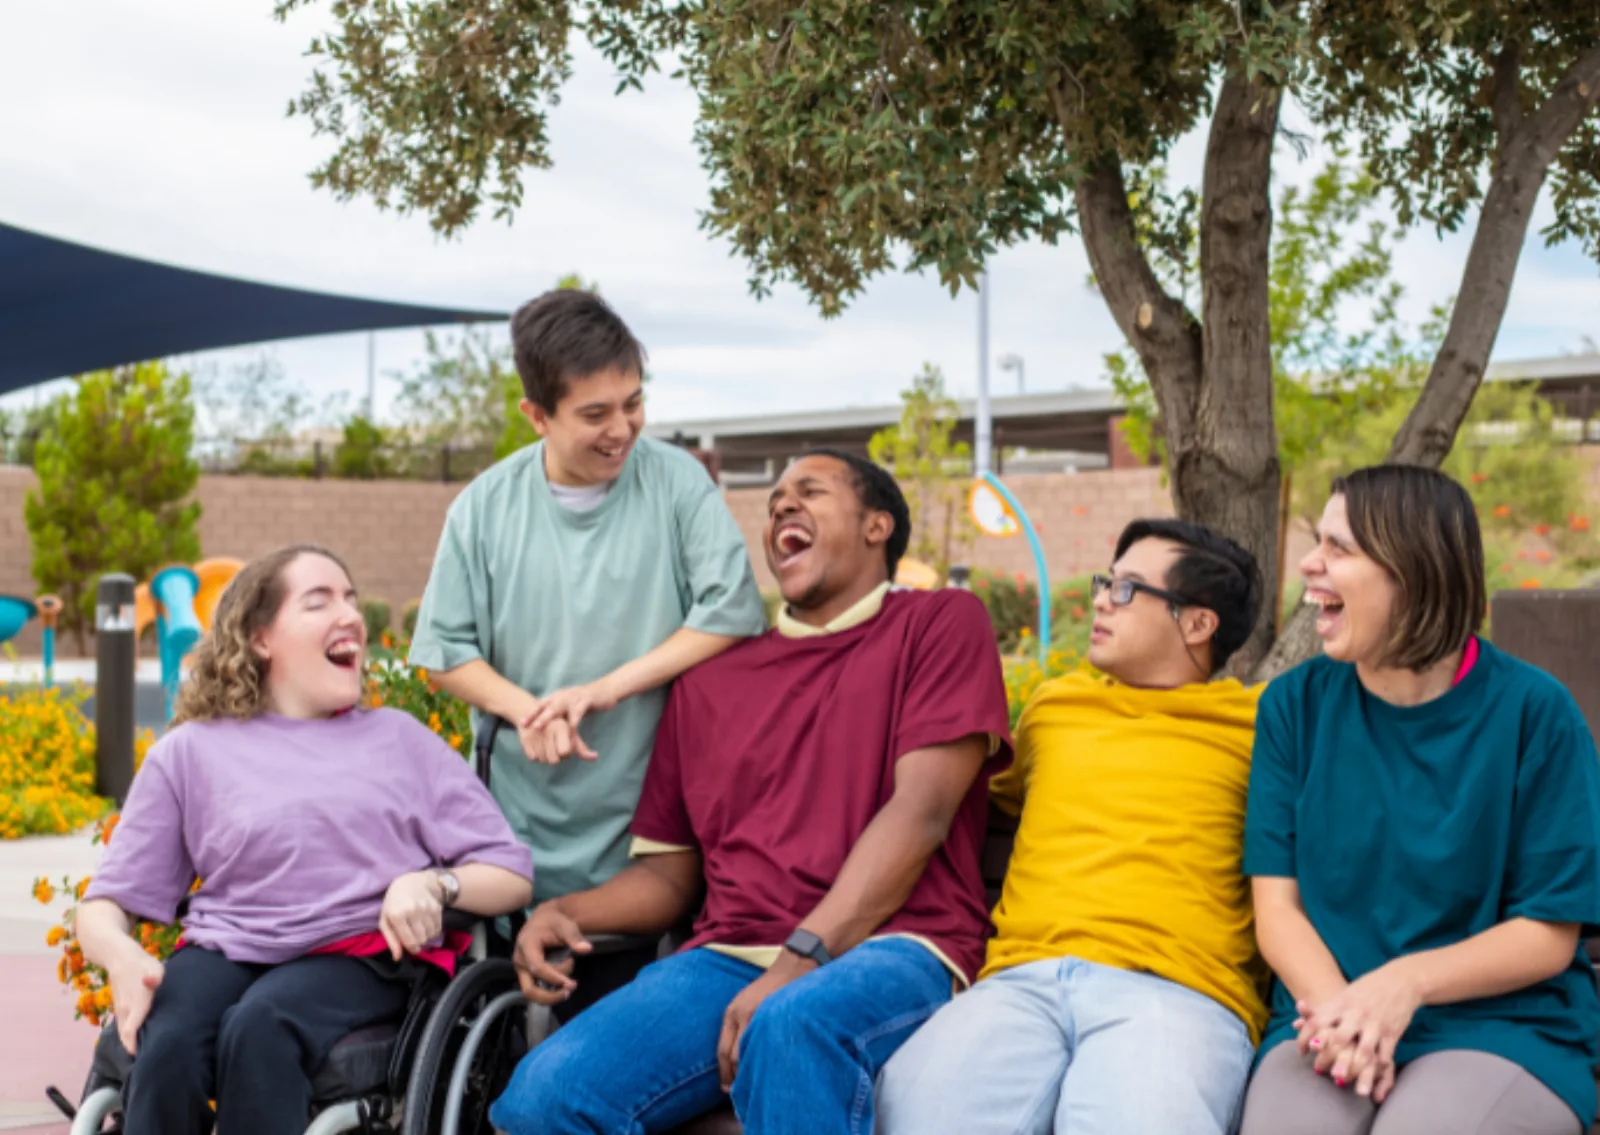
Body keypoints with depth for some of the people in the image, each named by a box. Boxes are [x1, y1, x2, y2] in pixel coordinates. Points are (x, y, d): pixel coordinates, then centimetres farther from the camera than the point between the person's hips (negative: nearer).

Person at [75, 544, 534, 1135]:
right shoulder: (190, 753, 16)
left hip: (362, 954, -1)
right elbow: (103, 906, 13)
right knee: (168, 1042, -34)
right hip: (226, 948, 1)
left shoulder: (399, 737, 17)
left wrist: (434, 883, -11)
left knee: (258, 1029, -34)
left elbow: (513, 875, 12)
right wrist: (122, 954, -12)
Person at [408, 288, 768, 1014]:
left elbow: (734, 613, -8)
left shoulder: (676, 483, 0)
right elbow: (447, 652, 7)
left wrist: (603, 690, -12)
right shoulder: (486, 507, 4)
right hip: (526, 831, 2)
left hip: (646, 819, -1)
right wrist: (527, 710, -12)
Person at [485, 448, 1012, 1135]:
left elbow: (921, 814, -4)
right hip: (728, 957, 4)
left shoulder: (941, 625, 9)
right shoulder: (710, 682, 23)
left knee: (793, 1026, -41)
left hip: (889, 951, -4)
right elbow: (669, 872, 24)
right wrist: (565, 912, 2)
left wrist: (798, 962, -15)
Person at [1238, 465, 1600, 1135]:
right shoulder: (1295, 704, 5)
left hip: (1505, 1029, -1)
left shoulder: (1532, 711, -4)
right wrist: (1338, 1008, -19)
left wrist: (1406, 982, -20)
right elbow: (1278, 906, 2)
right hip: (1335, 1016, 1)